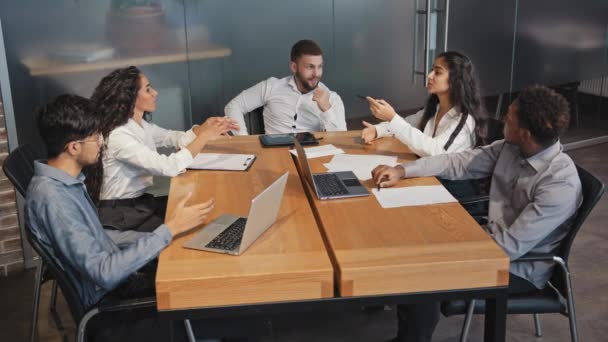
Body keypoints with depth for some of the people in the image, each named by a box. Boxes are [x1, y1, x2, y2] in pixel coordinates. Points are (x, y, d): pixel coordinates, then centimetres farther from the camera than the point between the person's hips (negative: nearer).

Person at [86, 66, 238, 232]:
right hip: (121, 215, -8)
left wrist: (204, 128, -8)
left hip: (140, 202, 8)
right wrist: (205, 136, -24)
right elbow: (169, 167, -33)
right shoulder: (118, 136, -26)